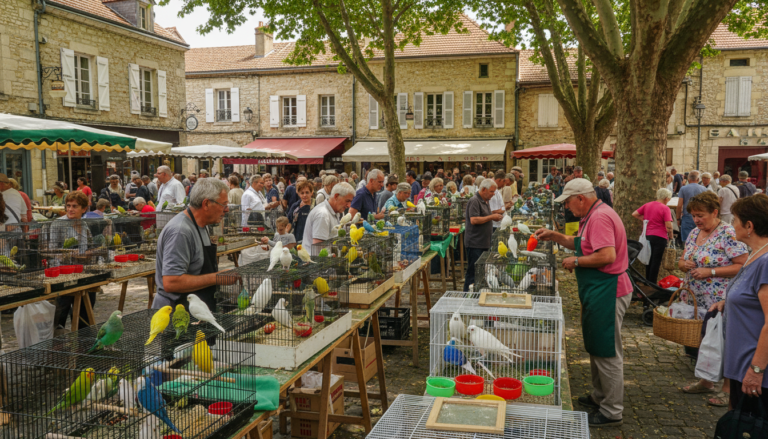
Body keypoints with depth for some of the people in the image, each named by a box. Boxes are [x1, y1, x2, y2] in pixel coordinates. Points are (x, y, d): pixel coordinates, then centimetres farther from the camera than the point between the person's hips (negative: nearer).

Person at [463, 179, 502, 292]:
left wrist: (495, 217, 13)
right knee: (473, 272, -5)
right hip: (475, 243, -10)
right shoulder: (474, 201, -14)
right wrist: (492, 217, -18)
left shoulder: (485, 201, 16)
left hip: (483, 243, 10)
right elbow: (474, 220, -24)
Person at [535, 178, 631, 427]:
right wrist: (554, 236, 12)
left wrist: (576, 261, -17)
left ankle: (612, 412, 8)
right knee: (596, 349, 20)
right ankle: (599, 397, 34)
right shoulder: (592, 216, 14)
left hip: (607, 293, -11)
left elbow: (607, 255, -29)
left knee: (607, 352, -2)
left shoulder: (600, 218, -20)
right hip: (598, 292, 11)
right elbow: (581, 244, 24)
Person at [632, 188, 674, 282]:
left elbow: (634, 214, 12)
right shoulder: (665, 208, -11)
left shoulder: (647, 205, 6)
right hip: (659, 237, -6)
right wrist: (671, 237, -2)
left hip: (647, 236, 6)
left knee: (649, 260, 16)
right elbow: (668, 226, -15)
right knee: (656, 261, 1)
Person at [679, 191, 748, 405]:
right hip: (694, 300, 7)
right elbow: (682, 261, 17)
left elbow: (742, 266, -18)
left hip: (718, 303, -7)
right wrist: (683, 264, -7)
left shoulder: (728, 234, -14)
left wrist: (710, 271, -22)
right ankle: (705, 381, 33)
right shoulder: (694, 233, 9)